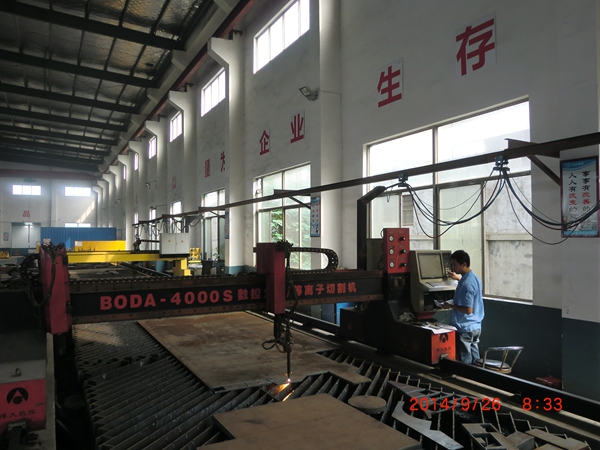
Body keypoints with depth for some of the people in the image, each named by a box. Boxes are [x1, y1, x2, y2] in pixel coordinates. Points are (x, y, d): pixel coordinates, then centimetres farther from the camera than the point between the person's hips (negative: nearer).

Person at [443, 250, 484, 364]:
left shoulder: (466, 284, -25)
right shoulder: (474, 277, 4)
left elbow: (468, 310, -26)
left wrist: (451, 306, -15)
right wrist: (459, 278, 27)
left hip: (465, 328, -9)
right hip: (475, 326, 9)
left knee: (466, 362, 2)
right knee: (474, 358, 17)